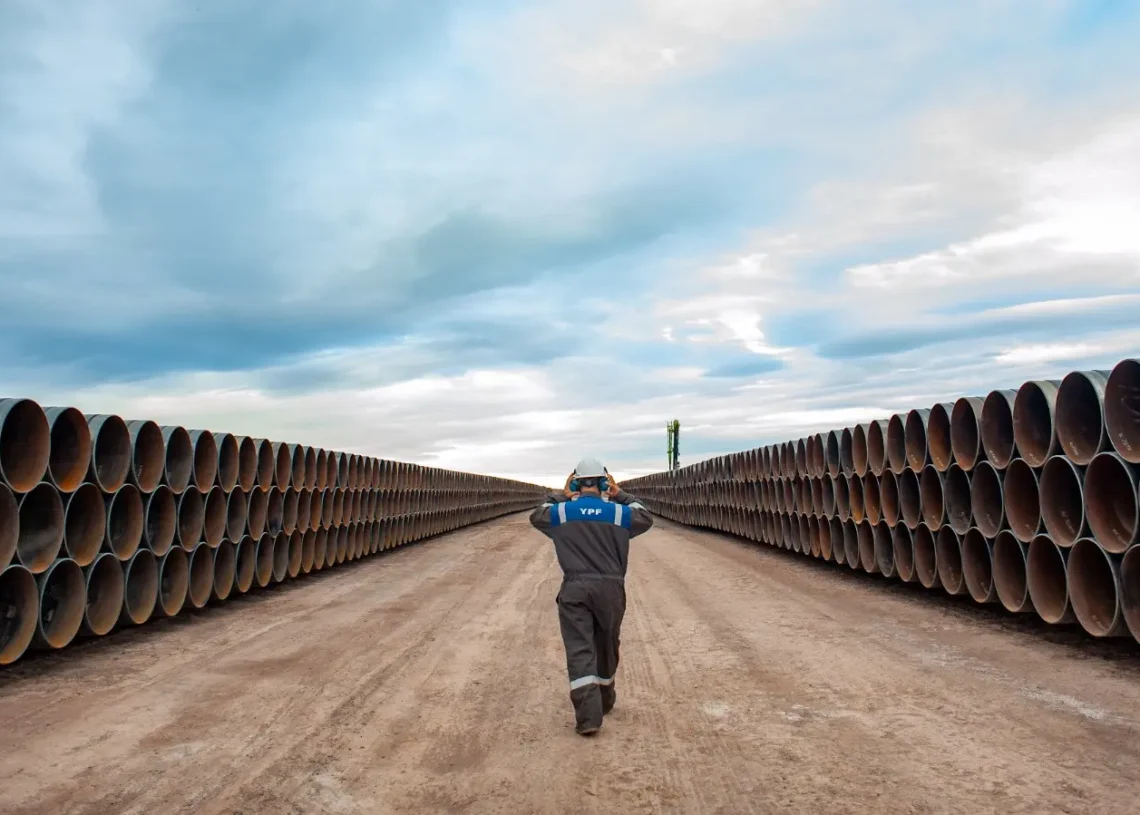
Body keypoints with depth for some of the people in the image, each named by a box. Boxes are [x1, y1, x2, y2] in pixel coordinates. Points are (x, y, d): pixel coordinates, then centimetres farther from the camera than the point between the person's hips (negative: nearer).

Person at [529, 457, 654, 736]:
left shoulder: (561, 512, 1)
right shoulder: (619, 513, 1)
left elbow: (537, 516, 21)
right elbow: (645, 518, 20)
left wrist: (560, 496, 27)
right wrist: (621, 496, 22)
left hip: (574, 589, -1)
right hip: (610, 587, 1)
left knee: (580, 651, -3)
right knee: (606, 646, 19)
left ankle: (588, 716, -12)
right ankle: (605, 700, 38)